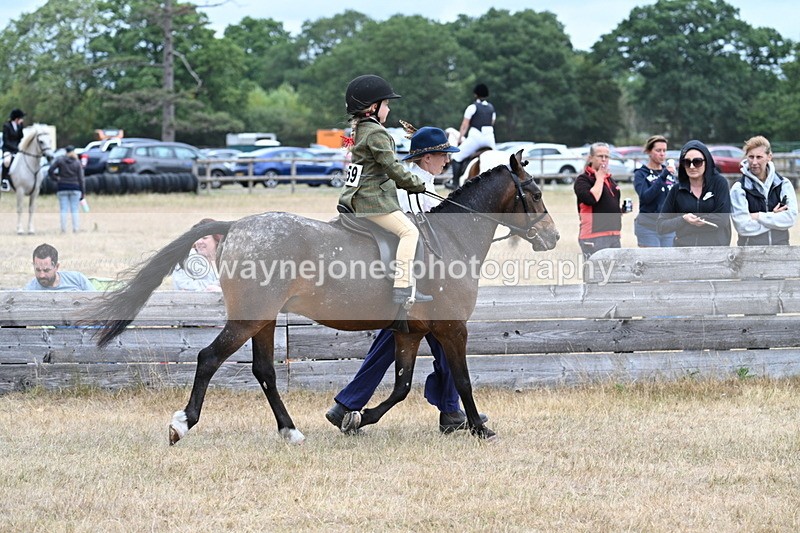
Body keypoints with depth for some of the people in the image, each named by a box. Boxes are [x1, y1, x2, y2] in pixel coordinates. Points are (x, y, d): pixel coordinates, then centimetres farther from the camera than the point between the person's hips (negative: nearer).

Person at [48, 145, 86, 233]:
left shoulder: (59, 160, -2)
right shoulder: (77, 163, -1)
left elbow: (50, 171, -8)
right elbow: (80, 179, -1)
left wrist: (55, 179, 10)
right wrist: (83, 192, 3)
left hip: (62, 188, 0)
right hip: (75, 188, 0)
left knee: (63, 210, 2)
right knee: (74, 210, 6)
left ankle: (63, 228, -2)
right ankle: (75, 228, 4)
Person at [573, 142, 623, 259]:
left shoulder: (610, 180, 20)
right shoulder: (583, 180, -6)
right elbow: (591, 199, -24)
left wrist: (621, 210, 10)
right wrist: (599, 178, -13)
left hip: (614, 235, 8)